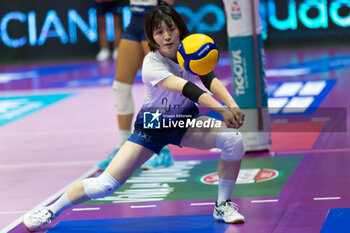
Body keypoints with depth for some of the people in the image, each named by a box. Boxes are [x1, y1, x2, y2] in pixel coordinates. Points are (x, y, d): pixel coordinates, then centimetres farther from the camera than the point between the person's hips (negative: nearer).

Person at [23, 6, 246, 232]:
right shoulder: (152, 64, -29)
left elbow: (210, 79, -32)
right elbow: (187, 88, -43)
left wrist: (233, 105, -51)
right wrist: (222, 111, -56)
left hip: (185, 120, 4)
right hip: (152, 126, -4)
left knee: (234, 139, -22)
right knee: (105, 184, -13)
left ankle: (222, 206, -3)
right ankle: (51, 211, 9)